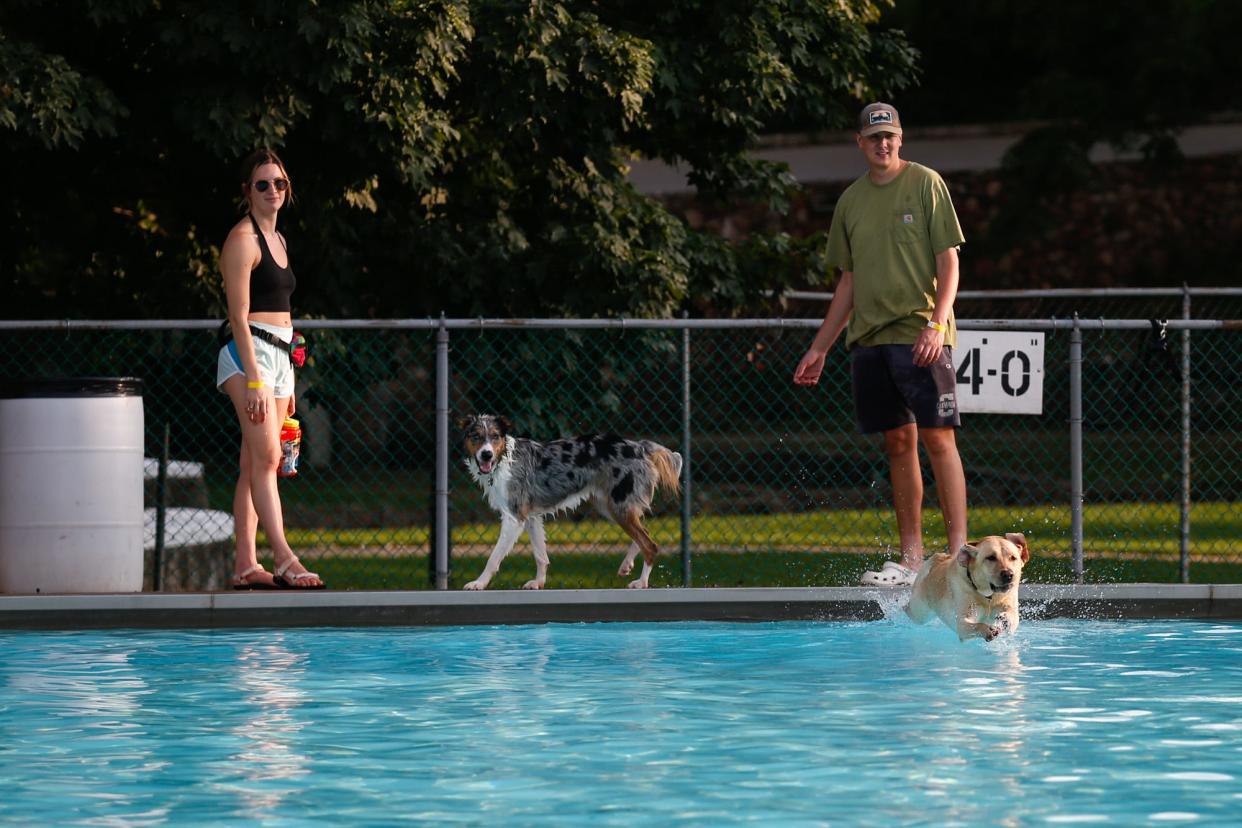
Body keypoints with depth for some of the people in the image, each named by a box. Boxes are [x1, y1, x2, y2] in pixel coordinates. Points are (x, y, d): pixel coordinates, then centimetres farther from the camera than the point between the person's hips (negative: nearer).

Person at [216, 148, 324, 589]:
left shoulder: (276, 239, 20)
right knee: (266, 456, -17)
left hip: (278, 355, 9)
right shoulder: (243, 238, -7)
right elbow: (239, 315, -13)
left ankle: (246, 564, 1)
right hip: (248, 353, -9)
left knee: (254, 466, 4)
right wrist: (254, 379, -20)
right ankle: (284, 559, -25)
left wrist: (286, 383, 21)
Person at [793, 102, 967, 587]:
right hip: (869, 338, 5)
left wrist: (936, 323, -17)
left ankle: (959, 553, -12)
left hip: (919, 334, -5)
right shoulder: (851, 201, 15)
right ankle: (911, 560, 5)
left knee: (937, 438, -10)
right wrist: (820, 348, 19)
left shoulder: (925, 184, 0)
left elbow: (949, 261, -4)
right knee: (898, 443, 4)